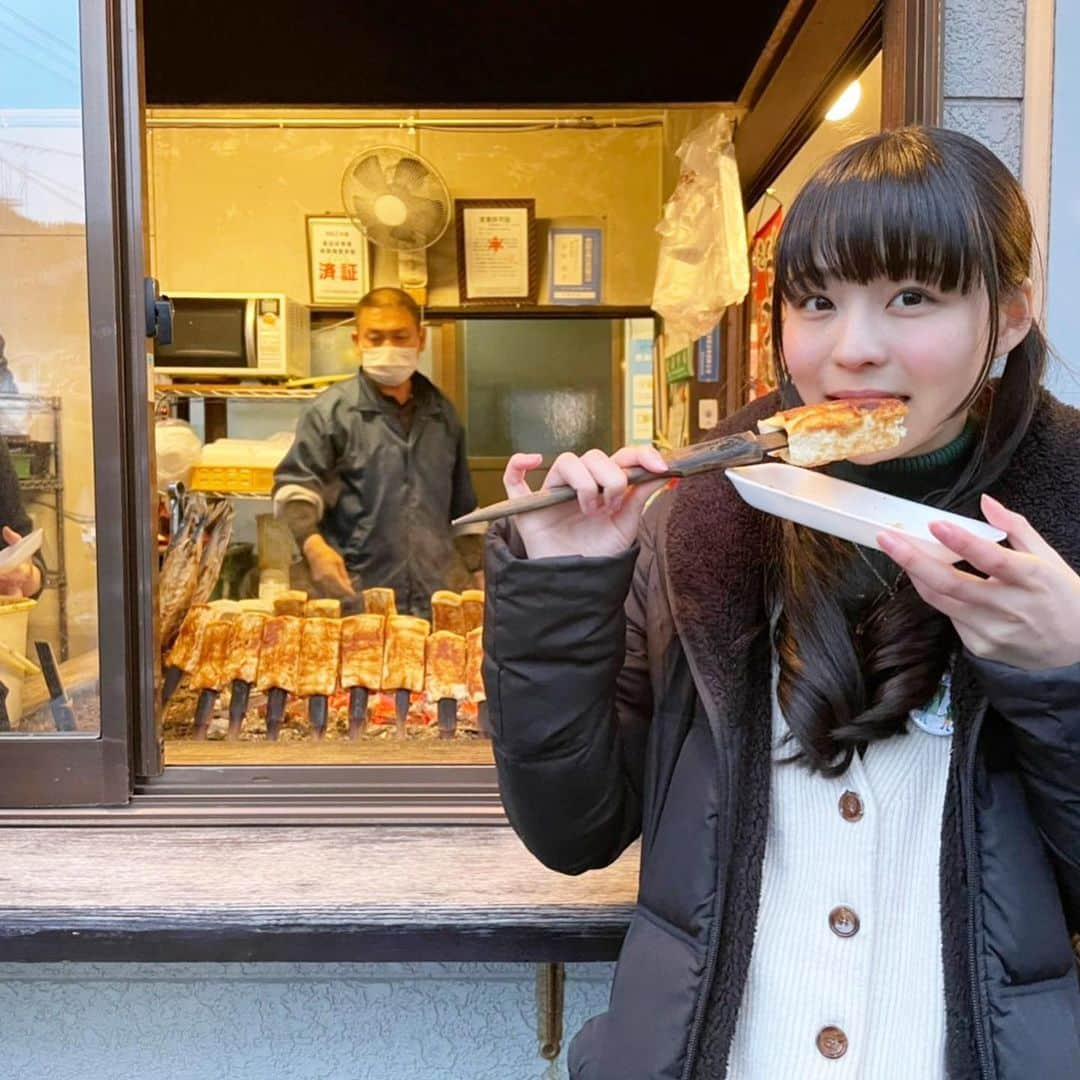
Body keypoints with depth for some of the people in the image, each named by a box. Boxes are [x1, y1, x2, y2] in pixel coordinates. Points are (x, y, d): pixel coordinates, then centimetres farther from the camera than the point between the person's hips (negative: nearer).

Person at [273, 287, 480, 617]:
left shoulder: (442, 413, 13)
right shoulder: (332, 411, -3)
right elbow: (294, 488, -6)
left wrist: (475, 570, 17)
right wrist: (314, 545, -24)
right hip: (359, 595, -4)